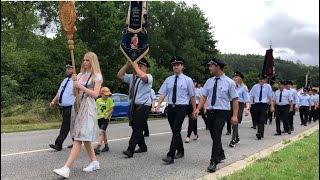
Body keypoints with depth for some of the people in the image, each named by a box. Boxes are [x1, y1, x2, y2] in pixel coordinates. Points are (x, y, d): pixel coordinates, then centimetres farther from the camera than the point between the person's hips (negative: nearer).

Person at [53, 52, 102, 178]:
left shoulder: (97, 76, -2)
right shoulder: (80, 75, 15)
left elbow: (95, 94, -10)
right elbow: (74, 93, 14)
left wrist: (81, 86, -14)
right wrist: (74, 83, -3)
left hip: (88, 107, -7)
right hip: (78, 106, 7)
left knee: (79, 137, -13)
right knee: (85, 137, 10)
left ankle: (66, 168, -20)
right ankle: (94, 162, 22)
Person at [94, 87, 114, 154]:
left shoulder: (109, 100, -5)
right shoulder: (98, 100, 5)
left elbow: (111, 109, -8)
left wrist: (106, 116, -14)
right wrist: (97, 115, 0)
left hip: (106, 118, -5)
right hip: (99, 118, 5)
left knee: (101, 132, -16)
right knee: (103, 132, 16)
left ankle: (98, 148, -21)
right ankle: (106, 146, 30)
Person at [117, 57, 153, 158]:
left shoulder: (149, 77, -3)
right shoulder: (132, 77, 16)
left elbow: (143, 76, -26)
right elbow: (120, 75, 11)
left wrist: (135, 66, -15)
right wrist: (127, 65, 2)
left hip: (143, 106, -7)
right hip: (134, 106, 7)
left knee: (137, 128, -11)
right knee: (135, 128, 13)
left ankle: (130, 150, -14)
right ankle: (143, 147, 28)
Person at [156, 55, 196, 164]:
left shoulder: (187, 80, 0)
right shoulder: (168, 80, 8)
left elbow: (192, 96, 3)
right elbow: (163, 93, 2)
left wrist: (194, 110, 4)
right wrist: (158, 105, -12)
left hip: (182, 107, -4)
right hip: (171, 107, 4)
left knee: (176, 130, -13)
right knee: (175, 131, 13)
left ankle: (171, 156, -13)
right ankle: (180, 151, 32)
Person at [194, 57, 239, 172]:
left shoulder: (229, 82, -6)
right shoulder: (209, 82, 7)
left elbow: (235, 99, -7)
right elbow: (204, 96, 5)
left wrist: (235, 115, -13)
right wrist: (198, 109, -8)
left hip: (221, 113, -5)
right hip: (210, 112, 5)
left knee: (217, 136, -13)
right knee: (214, 136, 15)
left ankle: (214, 162, -9)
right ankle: (221, 155, 37)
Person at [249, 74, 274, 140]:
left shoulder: (268, 86, 2)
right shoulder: (255, 86, 6)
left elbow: (270, 97, 3)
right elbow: (251, 96, 5)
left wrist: (272, 106, 0)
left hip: (264, 104, -3)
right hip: (257, 104, 3)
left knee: (262, 120, -12)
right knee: (258, 120, 10)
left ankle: (260, 134, -15)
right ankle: (261, 133, 23)